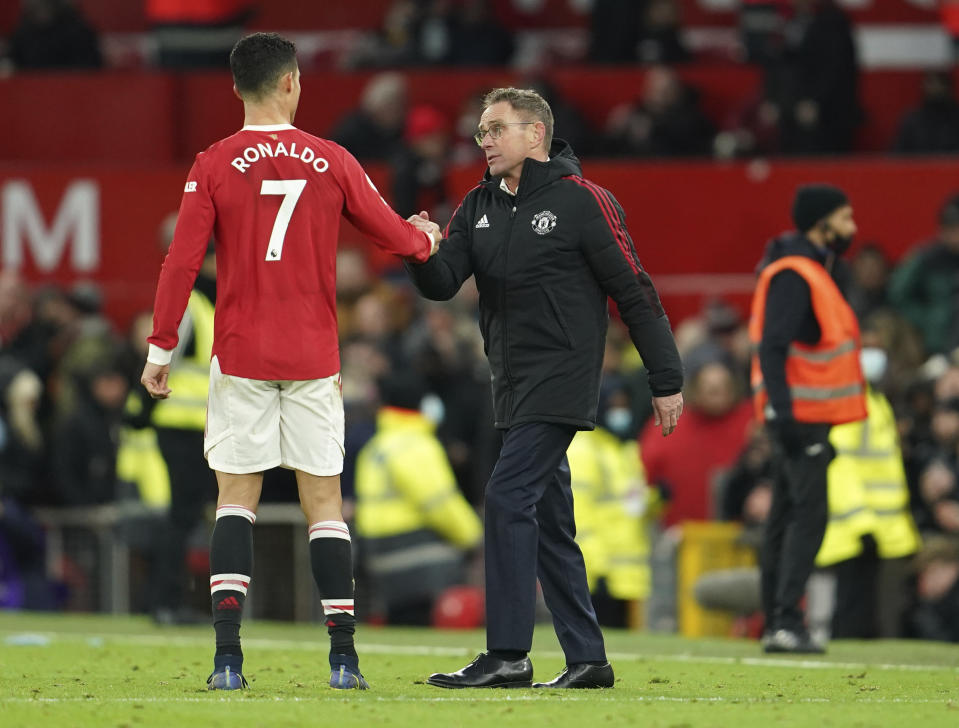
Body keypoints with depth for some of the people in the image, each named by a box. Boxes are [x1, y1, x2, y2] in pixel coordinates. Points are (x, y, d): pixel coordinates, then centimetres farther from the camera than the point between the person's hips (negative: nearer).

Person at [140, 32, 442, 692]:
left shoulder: (214, 167, -4)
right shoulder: (332, 162, 0)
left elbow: (181, 262, -6)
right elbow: (396, 236, 9)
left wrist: (161, 349, 1)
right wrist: (430, 240, 32)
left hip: (240, 358, -1)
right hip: (313, 358, 1)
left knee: (235, 500, 2)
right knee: (324, 501, 5)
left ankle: (227, 655, -12)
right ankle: (344, 658, 3)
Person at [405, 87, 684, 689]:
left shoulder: (582, 202, -8)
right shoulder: (480, 208, 12)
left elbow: (635, 292, -6)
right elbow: (443, 284, 4)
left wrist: (667, 381, -7)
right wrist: (424, 253, -19)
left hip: (562, 383, -8)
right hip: (514, 386, 8)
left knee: (509, 498, -16)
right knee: (548, 521, 9)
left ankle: (508, 655, -16)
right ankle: (586, 658, 15)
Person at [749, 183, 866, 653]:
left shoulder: (813, 270, 17)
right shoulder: (793, 274, -14)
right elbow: (772, 347, -21)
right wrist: (782, 411, -27)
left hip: (808, 416, 10)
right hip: (800, 414, -10)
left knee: (788, 517, 10)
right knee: (809, 513, -13)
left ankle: (777, 626, 13)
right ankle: (785, 622, -17)